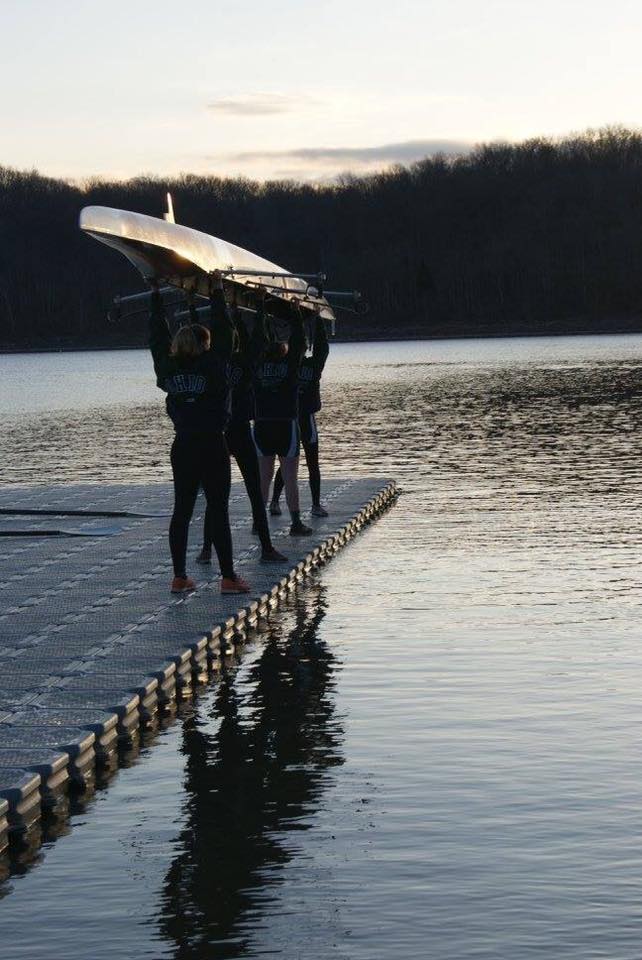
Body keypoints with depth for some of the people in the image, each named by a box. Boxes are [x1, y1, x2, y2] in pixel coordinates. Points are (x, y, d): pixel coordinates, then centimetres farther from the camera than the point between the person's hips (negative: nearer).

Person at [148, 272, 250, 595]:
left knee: (182, 510, 9)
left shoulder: (169, 369, 2)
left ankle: (179, 576, 10)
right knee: (218, 510, -1)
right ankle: (228, 577, 0)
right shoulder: (213, 366, -9)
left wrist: (156, 296, 23)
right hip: (212, 446, -5)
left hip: (182, 447, 5)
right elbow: (222, 333, -1)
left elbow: (158, 337, 14)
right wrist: (217, 293, 8)